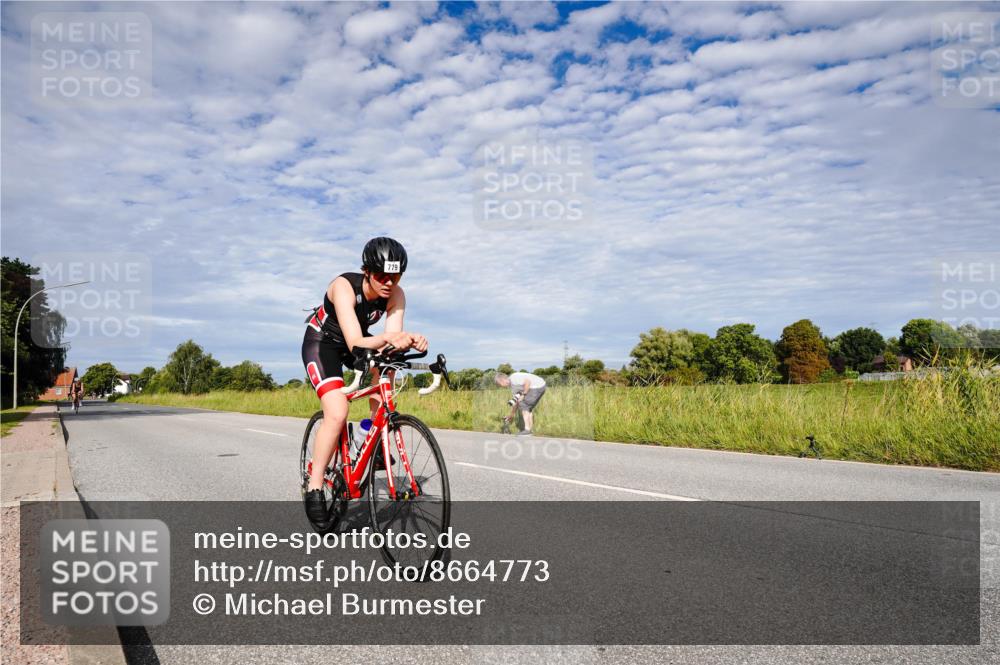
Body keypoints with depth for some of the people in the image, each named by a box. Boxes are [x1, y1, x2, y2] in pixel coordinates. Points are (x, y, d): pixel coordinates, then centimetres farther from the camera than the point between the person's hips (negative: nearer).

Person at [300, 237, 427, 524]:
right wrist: (386, 338, -63)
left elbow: (391, 340, -29)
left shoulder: (396, 296, -20)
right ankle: (314, 486, -9)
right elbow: (356, 344, -44)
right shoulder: (344, 286, -34)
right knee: (337, 414, -23)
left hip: (358, 342, 6)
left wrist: (409, 340, -51)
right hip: (321, 342, -6)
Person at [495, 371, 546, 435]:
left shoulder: (514, 378, -13)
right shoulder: (512, 385, 18)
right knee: (528, 408, 17)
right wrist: (511, 414, 27)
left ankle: (527, 430, -6)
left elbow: (528, 382, -25)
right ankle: (530, 429, 18)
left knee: (523, 405, -5)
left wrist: (523, 395, -16)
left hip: (537, 386, -10)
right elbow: (516, 401, 23)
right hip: (540, 387, 10)